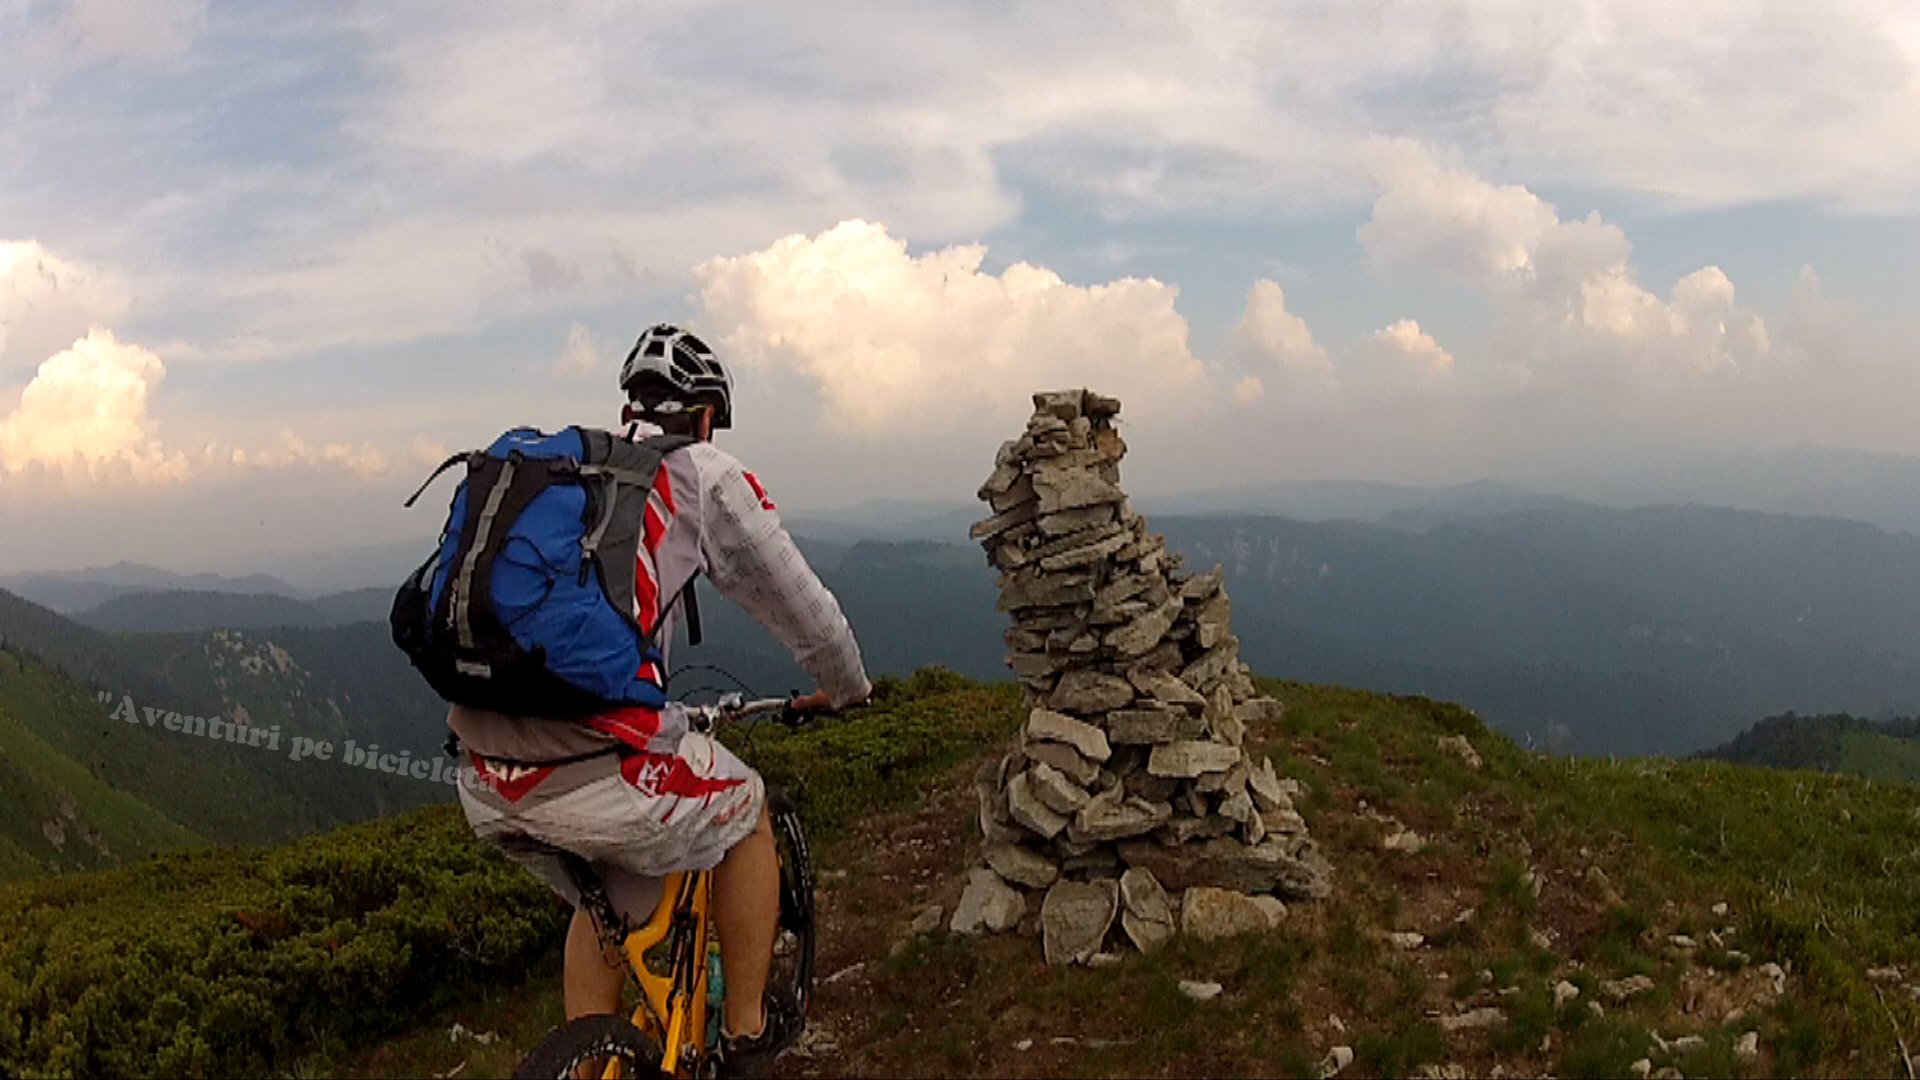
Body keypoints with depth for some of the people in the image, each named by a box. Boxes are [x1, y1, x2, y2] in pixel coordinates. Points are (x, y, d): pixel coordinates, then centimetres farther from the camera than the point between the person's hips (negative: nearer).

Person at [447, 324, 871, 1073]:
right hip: (600, 779, -6)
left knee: (610, 907, 33)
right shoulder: (702, 476, 5)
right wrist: (846, 690, 32)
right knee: (747, 812, 25)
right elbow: (803, 610, 10)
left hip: (486, 791, 6)